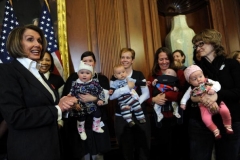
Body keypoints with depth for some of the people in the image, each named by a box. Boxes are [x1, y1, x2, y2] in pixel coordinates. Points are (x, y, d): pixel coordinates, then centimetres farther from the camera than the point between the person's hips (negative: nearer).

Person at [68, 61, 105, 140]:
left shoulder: (95, 82, -10)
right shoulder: (75, 84, -13)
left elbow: (100, 91, 0)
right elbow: (71, 94, -6)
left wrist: (100, 99, -8)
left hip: (92, 104, 2)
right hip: (80, 106, -2)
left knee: (97, 114, 12)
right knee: (81, 118, 8)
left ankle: (96, 127, 38)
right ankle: (81, 131, 34)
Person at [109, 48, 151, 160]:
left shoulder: (139, 75, 4)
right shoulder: (115, 77, 3)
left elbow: (146, 94, -3)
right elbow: (111, 96, -11)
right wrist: (127, 87, -20)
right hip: (121, 117, 0)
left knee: (142, 146, 9)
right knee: (126, 148, 12)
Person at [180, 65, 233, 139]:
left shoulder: (208, 81, -1)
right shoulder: (192, 89, 0)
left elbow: (217, 84, -5)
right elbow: (186, 95, 10)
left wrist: (213, 89, -23)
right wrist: (183, 103, 5)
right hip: (204, 105, 0)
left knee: (225, 110, -23)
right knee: (206, 119, -23)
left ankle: (228, 126, 5)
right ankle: (215, 130, 3)